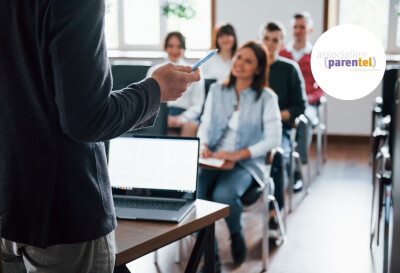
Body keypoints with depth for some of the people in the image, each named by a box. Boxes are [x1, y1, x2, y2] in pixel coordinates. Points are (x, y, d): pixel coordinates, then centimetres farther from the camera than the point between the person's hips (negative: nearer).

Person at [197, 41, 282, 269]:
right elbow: (205, 125, 14)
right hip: (212, 160, 3)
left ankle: (237, 236, 2)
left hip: (246, 164, -3)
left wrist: (238, 155, -17)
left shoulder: (266, 98, 0)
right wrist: (204, 145, -9)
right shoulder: (217, 91, 12)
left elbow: (273, 139, -7)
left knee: (224, 194, -34)